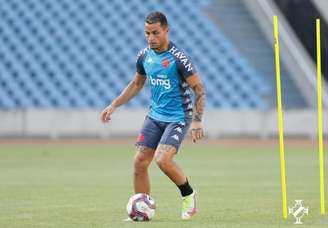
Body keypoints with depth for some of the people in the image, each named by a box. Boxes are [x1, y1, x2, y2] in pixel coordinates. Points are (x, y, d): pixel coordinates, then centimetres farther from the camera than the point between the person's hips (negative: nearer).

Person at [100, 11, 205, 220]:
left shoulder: (178, 58, -17)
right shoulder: (144, 56, 2)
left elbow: (199, 88, -14)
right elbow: (137, 84, 20)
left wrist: (197, 121, -20)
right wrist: (114, 105, 13)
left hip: (178, 118, -6)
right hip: (155, 115, 6)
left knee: (162, 159, -24)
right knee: (139, 162, -4)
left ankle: (188, 195, 2)